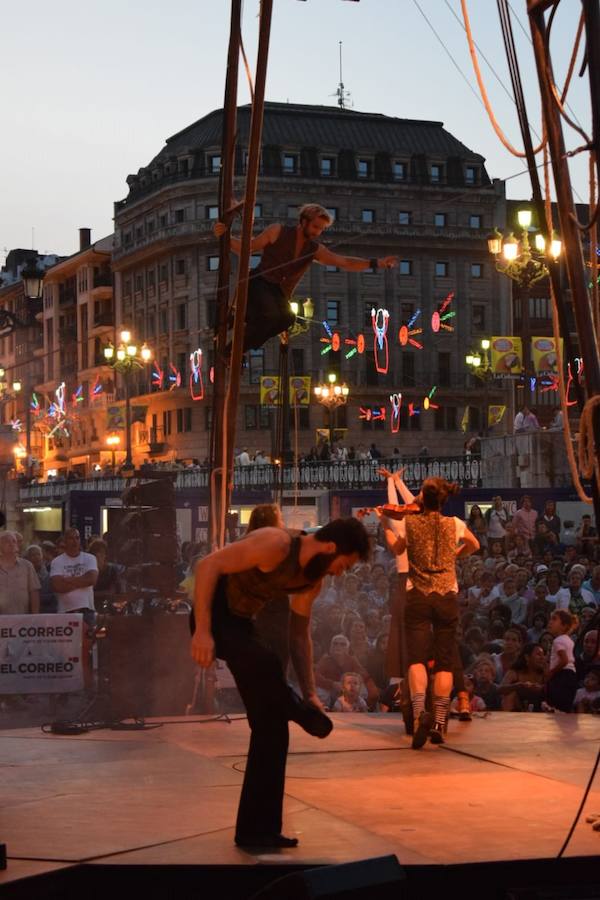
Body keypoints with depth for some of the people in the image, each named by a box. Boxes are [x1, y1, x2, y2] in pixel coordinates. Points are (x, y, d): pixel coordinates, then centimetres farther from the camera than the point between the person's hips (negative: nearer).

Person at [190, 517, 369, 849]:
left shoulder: (312, 579, 4)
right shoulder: (276, 544, -23)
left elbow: (299, 635, 14)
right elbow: (207, 565, -26)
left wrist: (310, 692, 8)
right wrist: (202, 630, -31)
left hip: (242, 622, 9)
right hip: (213, 616, -9)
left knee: (271, 724, 2)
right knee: (266, 664, -37)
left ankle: (257, 830, 9)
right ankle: (298, 711, -3)